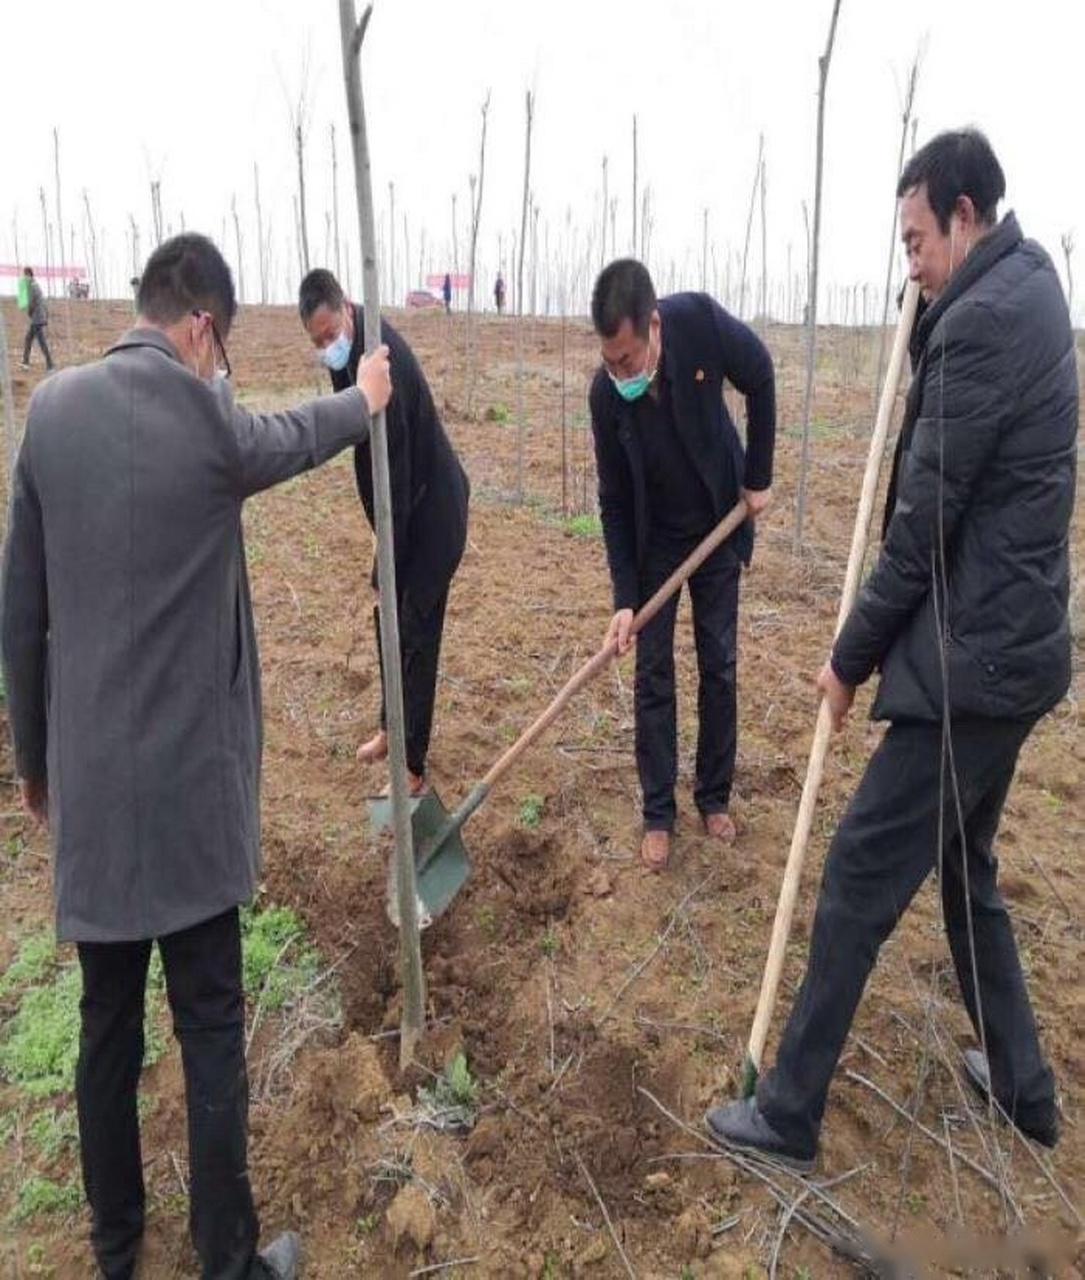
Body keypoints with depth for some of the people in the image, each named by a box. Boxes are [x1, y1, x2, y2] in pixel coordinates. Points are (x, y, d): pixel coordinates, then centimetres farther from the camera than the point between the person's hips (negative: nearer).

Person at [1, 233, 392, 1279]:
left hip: (85, 776, 5)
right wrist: (363, 401, 34)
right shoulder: (203, 417, -11)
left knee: (106, 1024, 18)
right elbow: (291, 439, 12)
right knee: (209, 1028, 8)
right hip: (187, 778, -5)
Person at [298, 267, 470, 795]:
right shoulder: (352, 347, 0)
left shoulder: (382, 360, -29)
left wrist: (388, 559, -25)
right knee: (388, 619, 18)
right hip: (405, 505, 10)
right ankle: (391, 726, 36)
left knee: (416, 632, -5)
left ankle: (413, 766, 6)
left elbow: (397, 472, -29)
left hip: (433, 509, -10)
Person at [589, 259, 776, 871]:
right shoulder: (606, 394, -22)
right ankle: (658, 813, 12)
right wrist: (624, 598, -17)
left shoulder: (702, 321, -25)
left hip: (719, 530, 1)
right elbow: (614, 502, -13)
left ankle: (715, 795, 23)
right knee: (653, 675, 0)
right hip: (655, 544, 0)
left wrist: (758, 476, -6)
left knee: (719, 666, 8)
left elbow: (761, 381, -6)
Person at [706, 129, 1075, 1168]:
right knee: (963, 867, 23)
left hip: (969, 662, -10)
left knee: (858, 878, -1)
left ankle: (789, 1112, 14)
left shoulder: (982, 320, -18)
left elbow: (926, 524, -17)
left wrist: (851, 656, -7)